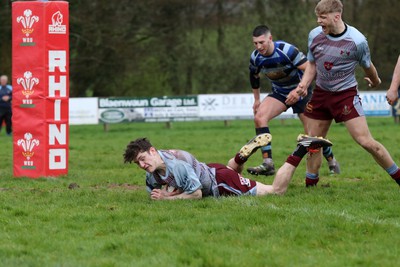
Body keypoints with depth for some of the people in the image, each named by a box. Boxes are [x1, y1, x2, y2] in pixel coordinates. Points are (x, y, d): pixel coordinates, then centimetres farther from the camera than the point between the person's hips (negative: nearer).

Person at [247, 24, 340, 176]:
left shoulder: (287, 50, -28)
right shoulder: (255, 57, -11)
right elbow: (254, 77, 11)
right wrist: (257, 100, 15)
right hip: (279, 93, 4)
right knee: (259, 117, -21)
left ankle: (332, 162, 23)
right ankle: (267, 164, -23)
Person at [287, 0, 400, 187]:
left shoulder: (357, 41, -17)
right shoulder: (315, 35, -5)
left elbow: (367, 66, 2)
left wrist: (375, 81, 19)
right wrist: (303, 86, -4)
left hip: (346, 94, -4)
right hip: (320, 93, 4)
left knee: (365, 141, -11)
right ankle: (310, 184, 23)